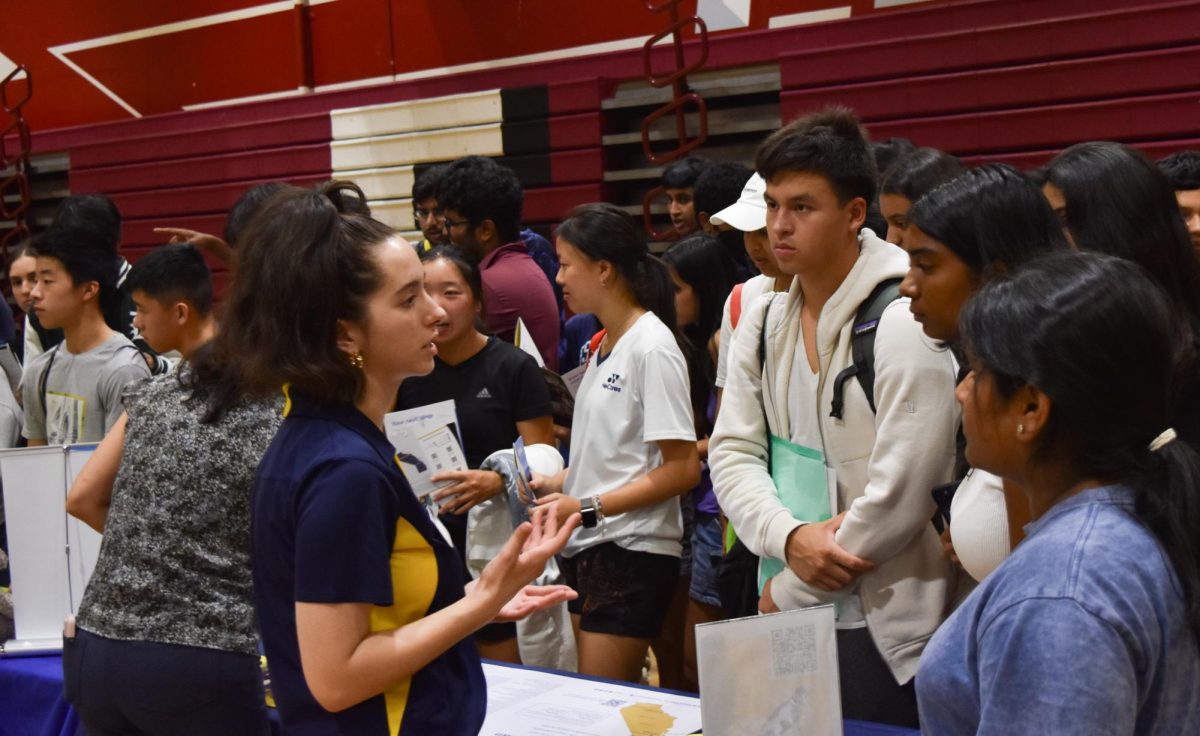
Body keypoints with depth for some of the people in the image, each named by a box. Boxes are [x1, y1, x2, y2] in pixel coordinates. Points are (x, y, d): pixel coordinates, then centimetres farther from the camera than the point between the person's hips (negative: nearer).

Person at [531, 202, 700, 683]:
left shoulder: (652, 347, -13)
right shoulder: (604, 345, 14)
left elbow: (683, 469, -17)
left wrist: (586, 509, -17)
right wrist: (558, 482, 6)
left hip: (632, 550, -9)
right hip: (588, 548, 9)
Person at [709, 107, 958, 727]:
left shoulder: (903, 325, -16)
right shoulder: (764, 324, 5)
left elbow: (899, 497, -19)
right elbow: (732, 451, 3)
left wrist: (787, 594, -10)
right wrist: (790, 538, -16)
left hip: (883, 631, -6)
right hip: (782, 618, 6)